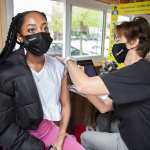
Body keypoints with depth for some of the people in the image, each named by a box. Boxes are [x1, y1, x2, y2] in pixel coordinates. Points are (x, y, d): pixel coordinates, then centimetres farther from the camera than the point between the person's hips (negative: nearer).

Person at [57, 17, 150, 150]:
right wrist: (80, 75, -6)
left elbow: (83, 86, -34)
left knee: (85, 138, 11)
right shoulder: (133, 72, 4)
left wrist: (69, 62, -14)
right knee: (86, 136, 20)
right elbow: (104, 107, 3)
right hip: (131, 137, 7)